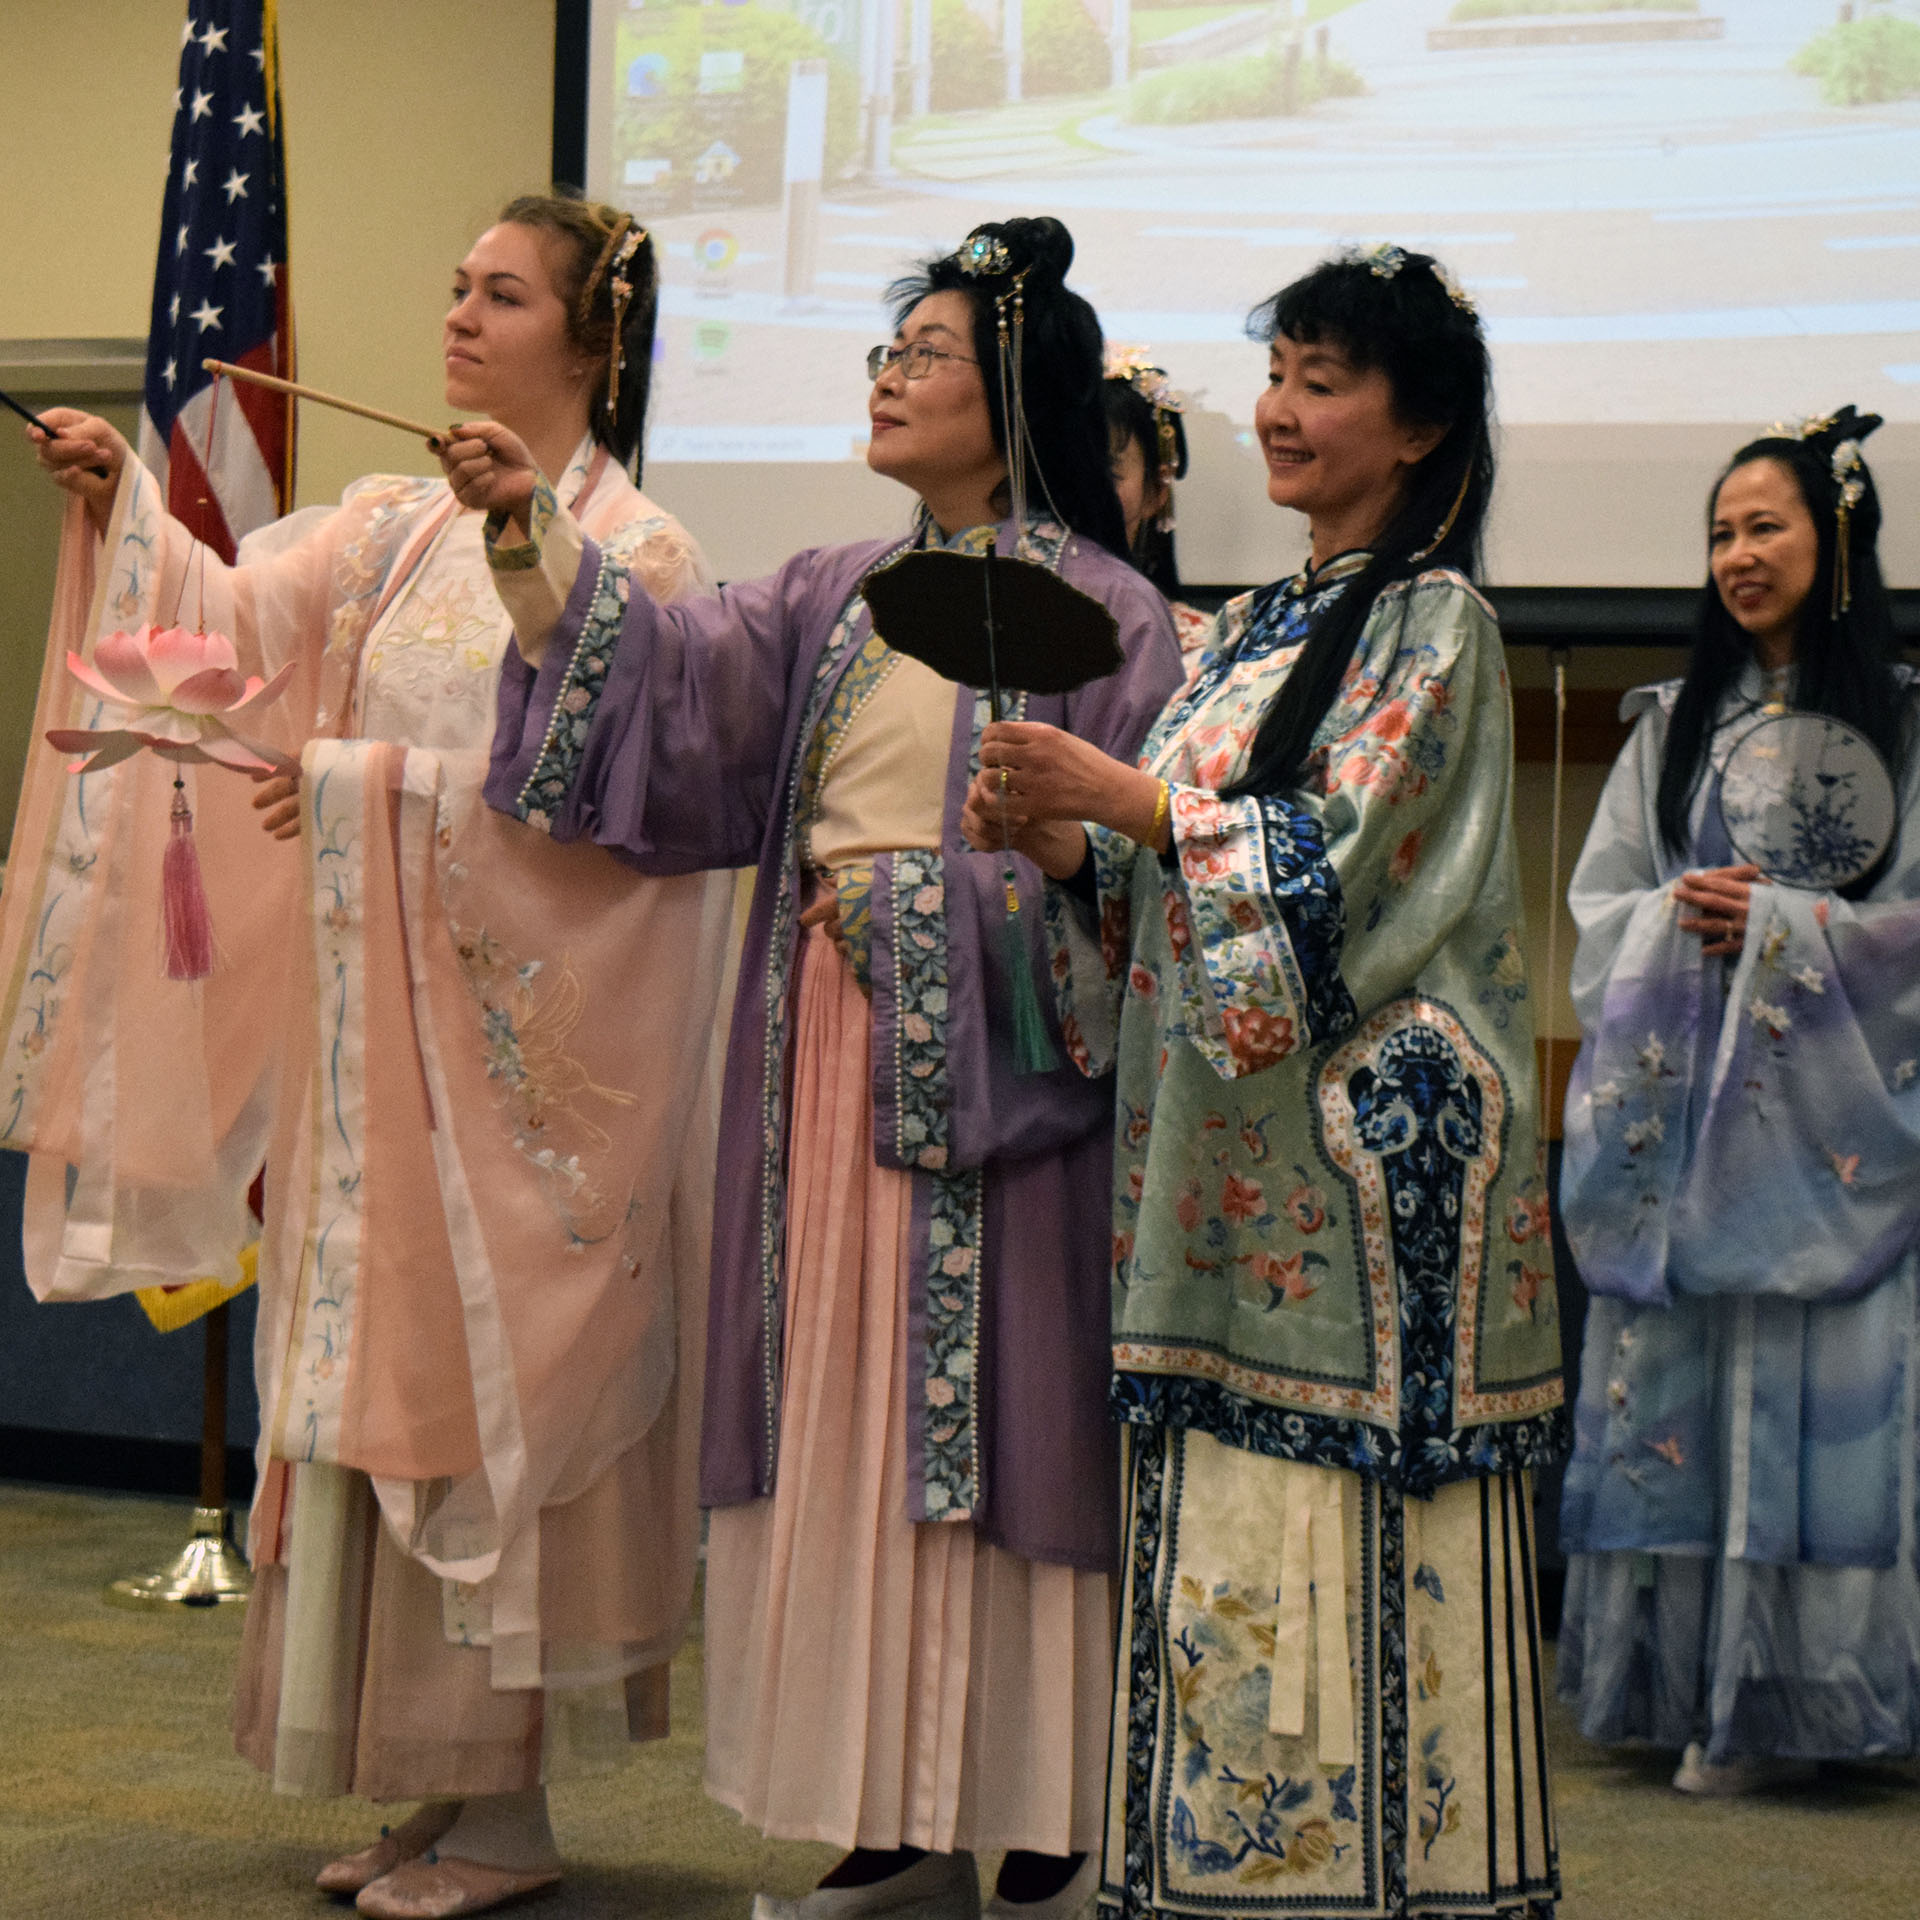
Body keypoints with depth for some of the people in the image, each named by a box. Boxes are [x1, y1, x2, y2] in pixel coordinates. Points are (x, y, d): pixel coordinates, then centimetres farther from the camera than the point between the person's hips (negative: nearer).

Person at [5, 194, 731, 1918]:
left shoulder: (636, 557, -7)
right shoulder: (401, 529, 13)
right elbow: (237, 612, 2)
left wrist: (369, 788, -18)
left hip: (516, 1056, -7)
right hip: (380, 1035, 7)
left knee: (488, 1380, -3)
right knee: (382, 1379, 9)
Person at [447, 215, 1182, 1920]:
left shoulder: (1102, 610, -5)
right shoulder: (841, 595, 14)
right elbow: (673, 676, 4)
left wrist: (907, 904, -13)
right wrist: (534, 537, -6)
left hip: (986, 1074, -6)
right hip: (827, 1062, 6)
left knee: (985, 1423, -3)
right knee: (856, 1428, 7)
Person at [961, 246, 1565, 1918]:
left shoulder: (1436, 624, -4)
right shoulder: (1255, 628, 19)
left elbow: (1342, 857, -15)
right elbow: (1165, 885, 17)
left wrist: (1126, 796, -18)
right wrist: (1069, 845, -2)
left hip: (1369, 1149, -7)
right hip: (1223, 1149, 8)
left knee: (1357, 1542, -6)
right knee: (1214, 1518, 8)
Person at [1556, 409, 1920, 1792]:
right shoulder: (1675, 723, 15)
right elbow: (1600, 901, 12)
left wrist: (1774, 923, -11)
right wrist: (1684, 916, -7)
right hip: (1682, 1106, 4)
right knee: (1678, 1373, 1)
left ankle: (1792, 1696, -1)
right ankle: (1693, 1682, 6)